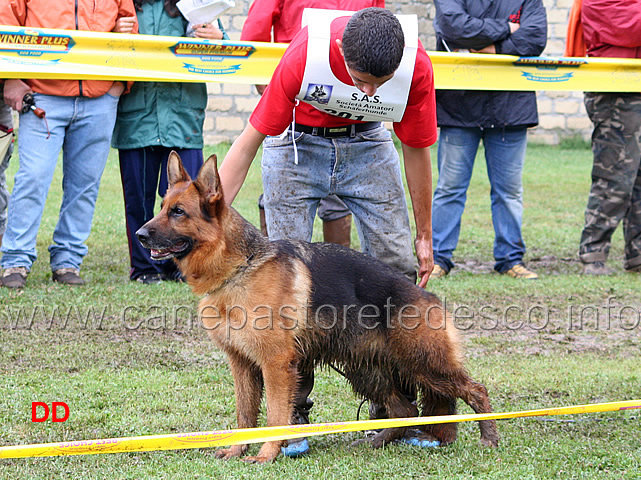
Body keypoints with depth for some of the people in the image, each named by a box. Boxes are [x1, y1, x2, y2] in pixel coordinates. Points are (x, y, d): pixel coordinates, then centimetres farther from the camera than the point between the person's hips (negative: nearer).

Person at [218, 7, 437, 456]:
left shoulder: (416, 65, -28)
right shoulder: (305, 56, -35)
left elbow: (416, 149, -11)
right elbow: (250, 140, -25)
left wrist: (425, 234, -2)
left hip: (368, 143, 2)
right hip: (297, 141, -2)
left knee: (400, 265, -5)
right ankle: (292, 412, -3)